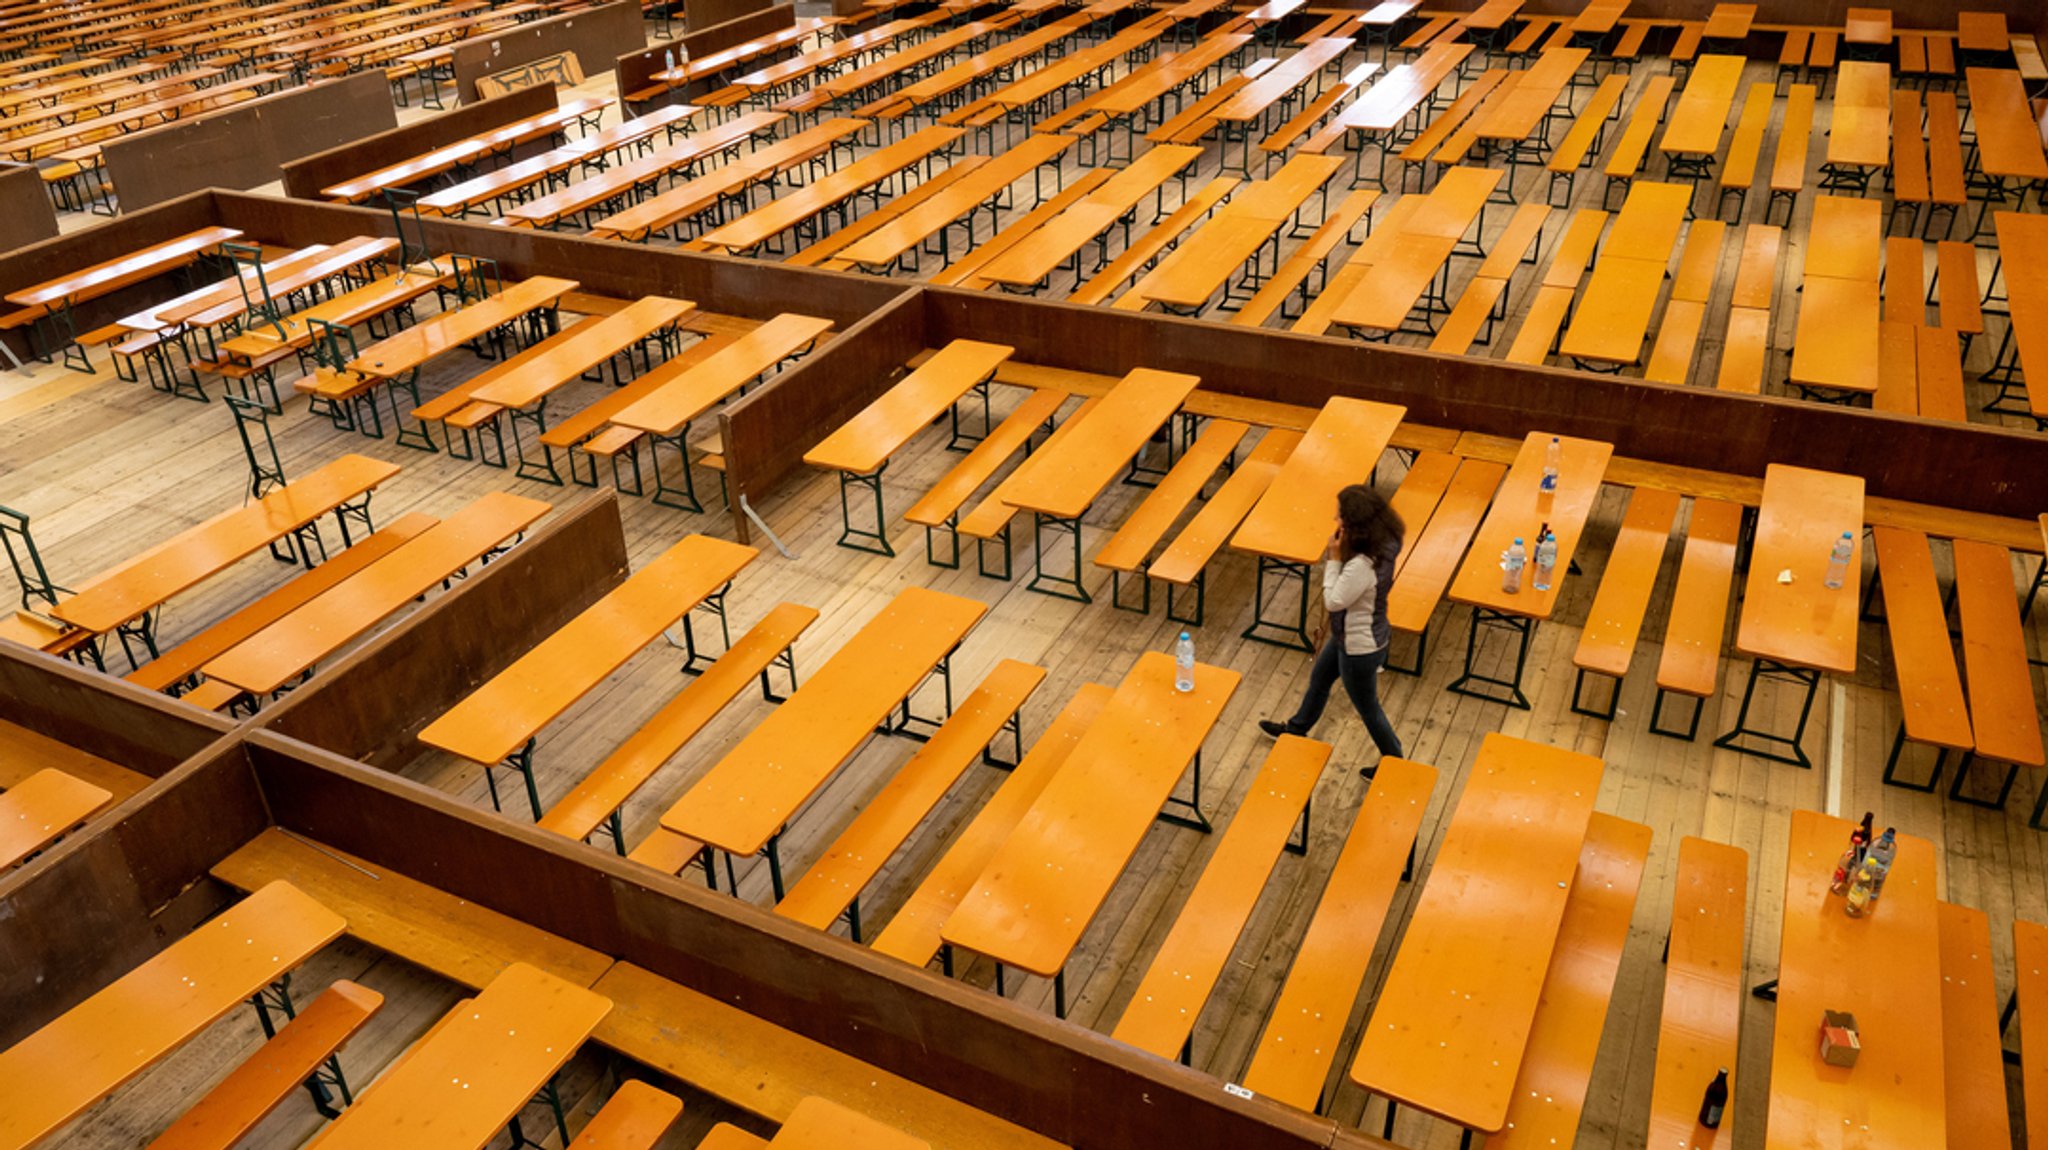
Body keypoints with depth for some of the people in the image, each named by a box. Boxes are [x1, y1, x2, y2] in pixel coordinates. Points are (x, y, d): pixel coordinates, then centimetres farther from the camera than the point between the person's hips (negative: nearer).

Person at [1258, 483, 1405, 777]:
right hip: (1351, 636, 10)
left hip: (1360, 648, -10)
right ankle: (1297, 728, 56)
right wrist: (1338, 556, -10)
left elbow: (1333, 601, -25)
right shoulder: (1382, 543, -11)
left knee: (1367, 708, 15)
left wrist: (1334, 557, -26)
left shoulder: (1362, 566, -40)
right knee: (1319, 678, 31)